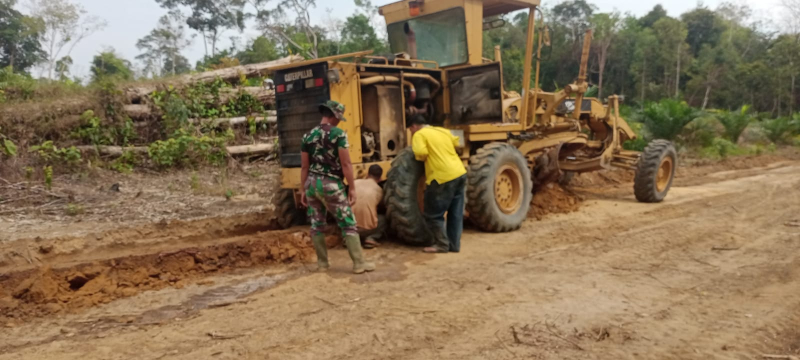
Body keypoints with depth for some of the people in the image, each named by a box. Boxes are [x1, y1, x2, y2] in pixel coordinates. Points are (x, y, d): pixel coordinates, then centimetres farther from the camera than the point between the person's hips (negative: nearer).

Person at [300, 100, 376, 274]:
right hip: (331, 184, -5)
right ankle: (359, 263, 1)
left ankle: (322, 263, 19)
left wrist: (304, 189, 15)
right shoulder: (338, 134, -9)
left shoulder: (308, 136, 7)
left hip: (312, 183, 6)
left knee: (317, 225, 13)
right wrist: (352, 188, -8)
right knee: (348, 224, 1)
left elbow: (304, 167, 9)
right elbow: (346, 164, -13)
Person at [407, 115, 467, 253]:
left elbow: (421, 154, -18)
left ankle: (442, 244, 8)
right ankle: (454, 245, 18)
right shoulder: (444, 131, 18)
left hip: (443, 178, -8)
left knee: (434, 215, 5)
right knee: (456, 214, 13)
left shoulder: (419, 135, -3)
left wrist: (416, 152, 4)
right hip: (460, 174, 8)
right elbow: (457, 143, 28)